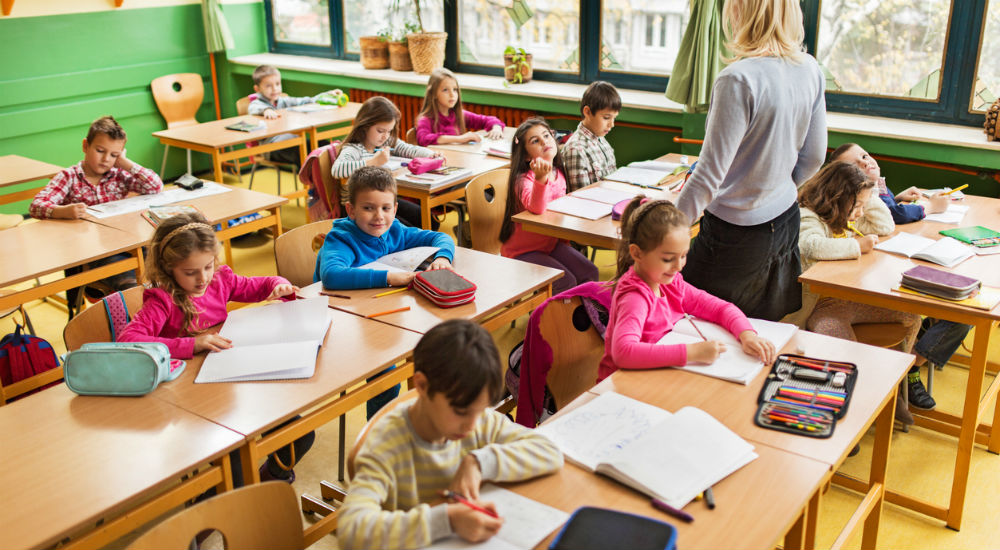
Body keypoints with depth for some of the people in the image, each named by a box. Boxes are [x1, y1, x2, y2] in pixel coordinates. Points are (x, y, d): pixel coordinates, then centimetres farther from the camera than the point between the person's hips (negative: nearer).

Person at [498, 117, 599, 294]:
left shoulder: (558, 174, 2)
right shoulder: (523, 180, -22)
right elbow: (536, 208, -43)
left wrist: (564, 239, 11)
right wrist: (541, 178, -57)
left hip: (551, 242, 7)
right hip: (523, 251, -7)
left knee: (590, 272, -6)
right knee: (566, 282, -21)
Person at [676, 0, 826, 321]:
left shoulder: (739, 80, -24)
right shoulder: (810, 70, -1)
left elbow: (710, 174, -22)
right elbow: (813, 158, 9)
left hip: (738, 234, -8)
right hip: (786, 221, 8)